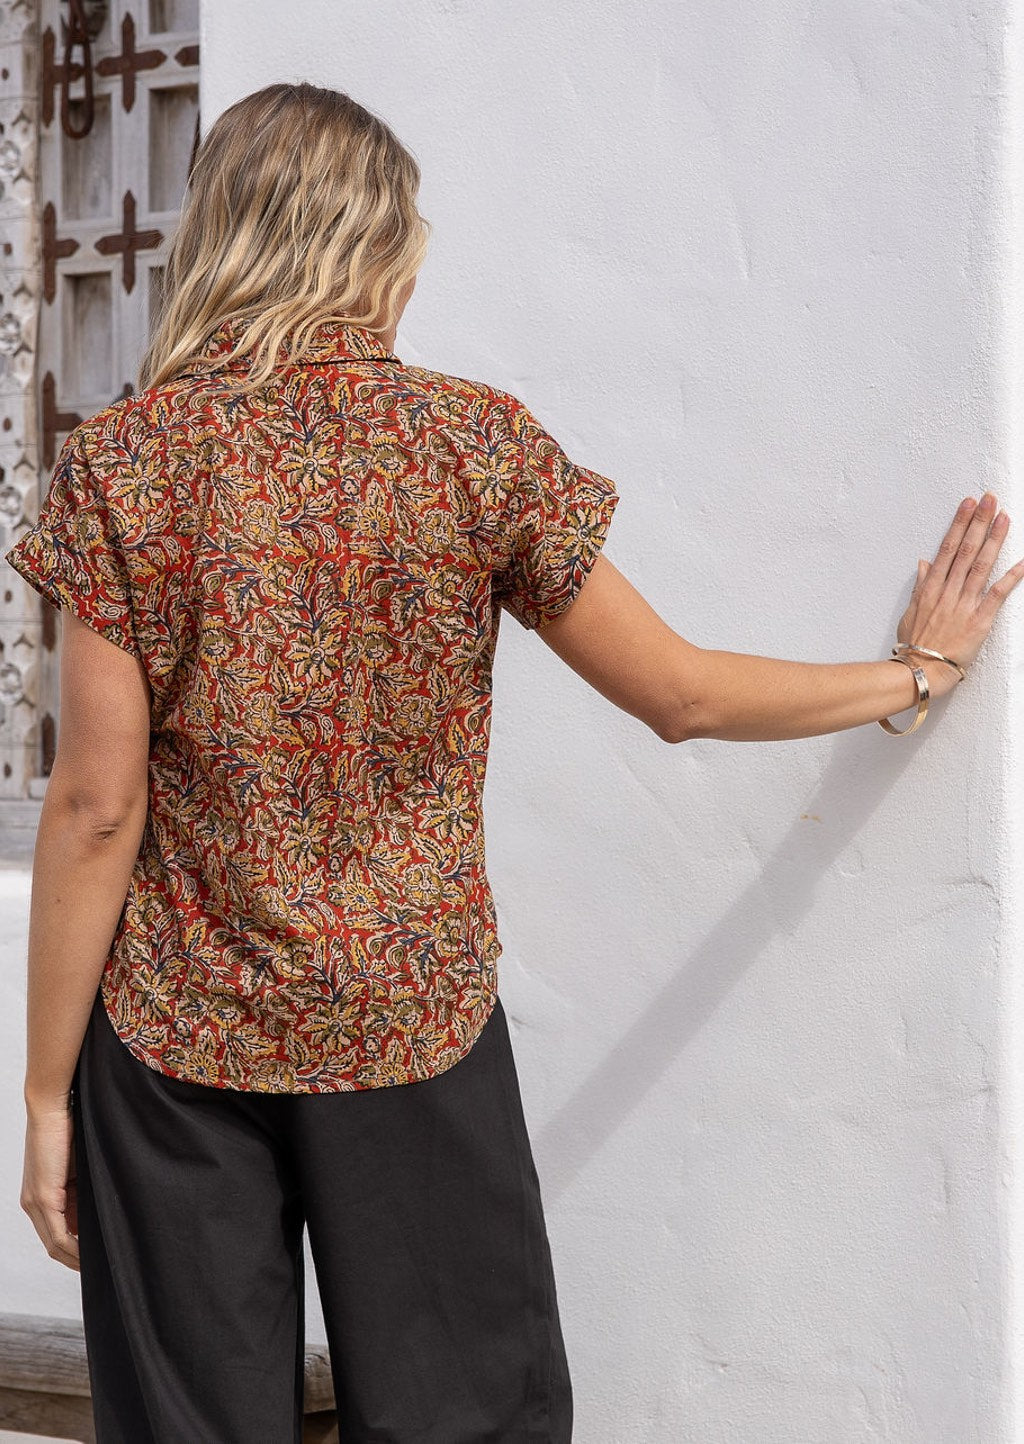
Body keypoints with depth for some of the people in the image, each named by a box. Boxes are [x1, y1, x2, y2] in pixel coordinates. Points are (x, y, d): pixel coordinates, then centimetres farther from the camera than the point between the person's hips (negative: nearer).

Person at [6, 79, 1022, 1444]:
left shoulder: (123, 463, -7)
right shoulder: (478, 443, -5)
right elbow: (678, 693, 1)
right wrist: (914, 671, 17)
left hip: (180, 1039, 0)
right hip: (417, 1022, 0)